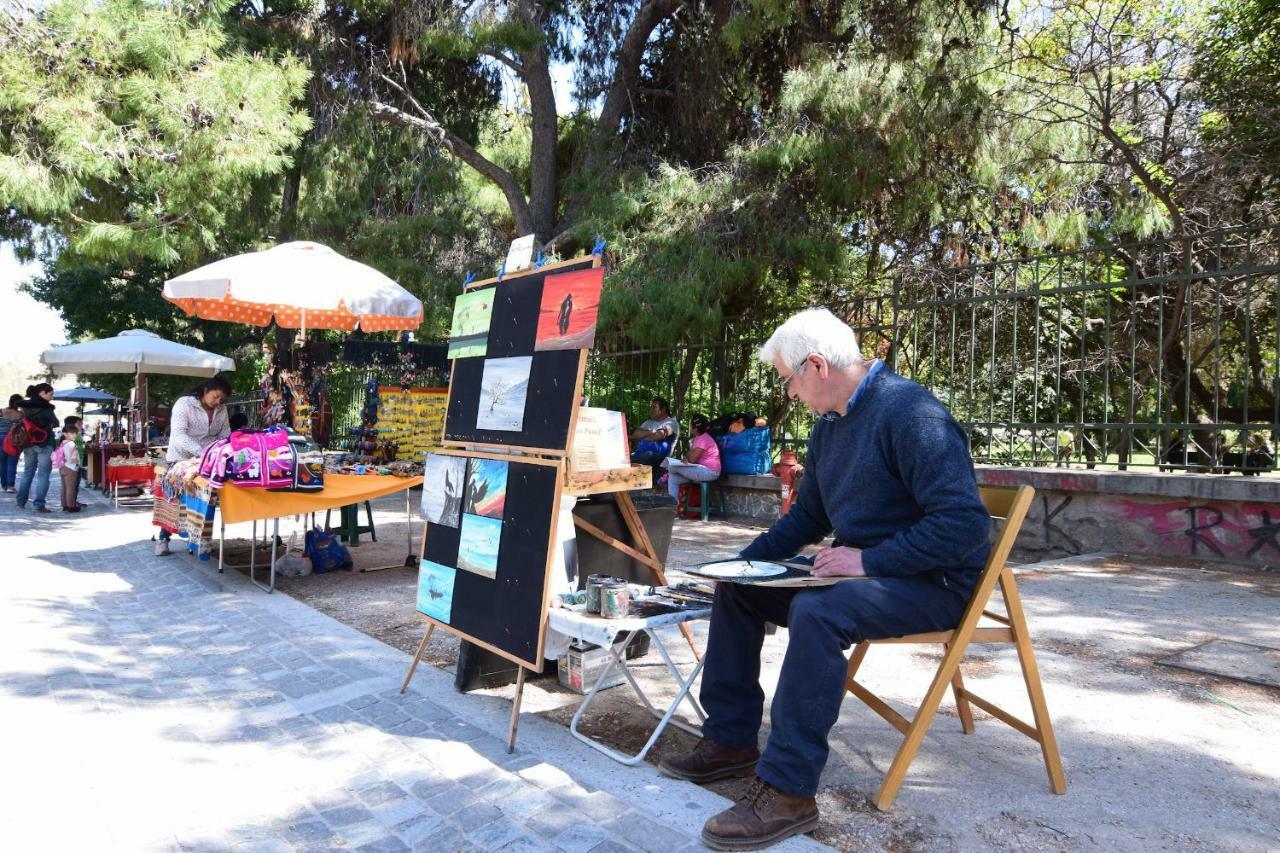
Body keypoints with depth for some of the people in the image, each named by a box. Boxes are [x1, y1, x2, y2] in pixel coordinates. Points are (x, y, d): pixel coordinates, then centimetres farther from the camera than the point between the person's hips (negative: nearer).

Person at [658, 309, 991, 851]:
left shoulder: (910, 413, -21)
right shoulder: (830, 424, 9)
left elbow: (966, 522, -28)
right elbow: (808, 515, 18)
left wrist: (870, 560, -27)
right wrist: (745, 560, 7)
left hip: (931, 583, -9)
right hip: (864, 571, 10)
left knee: (817, 611, -36)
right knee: (737, 588, 6)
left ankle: (788, 792, -26)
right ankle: (730, 741, 12)